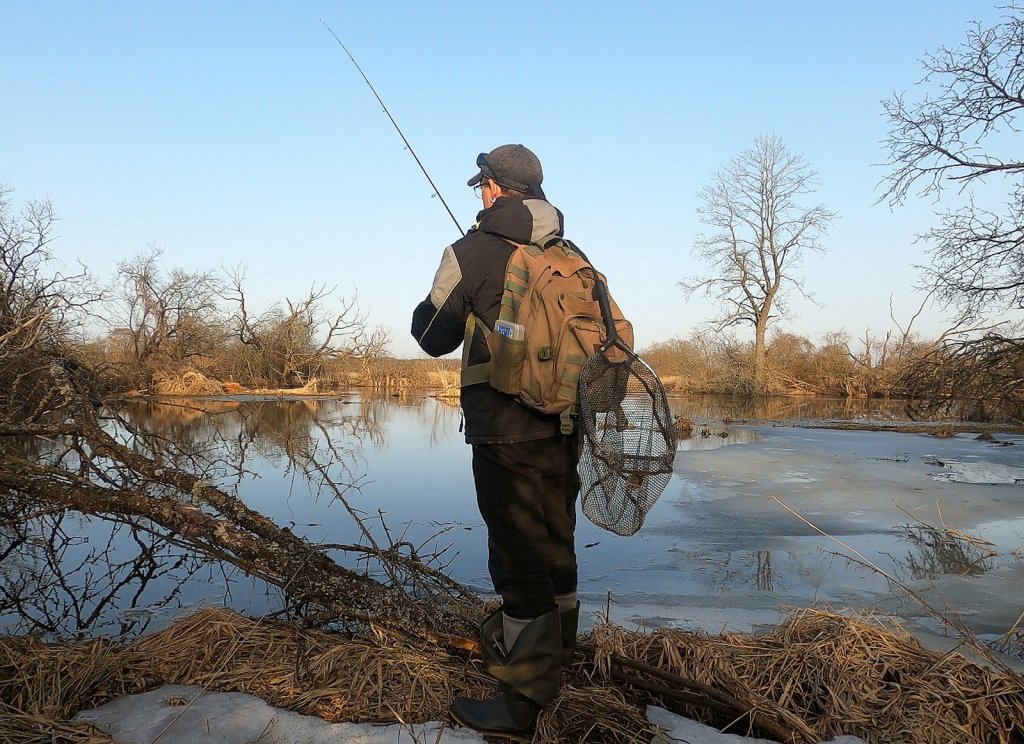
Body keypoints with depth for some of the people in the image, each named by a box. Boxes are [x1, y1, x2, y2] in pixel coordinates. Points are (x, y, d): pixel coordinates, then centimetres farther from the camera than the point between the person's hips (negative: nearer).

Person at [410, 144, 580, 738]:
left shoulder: (472, 253, -7)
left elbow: (433, 337, 0)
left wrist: (436, 303, 19)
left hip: (507, 432, -6)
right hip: (565, 427, 7)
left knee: (519, 557, -2)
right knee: (556, 546, 19)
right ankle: (556, 657, 39)